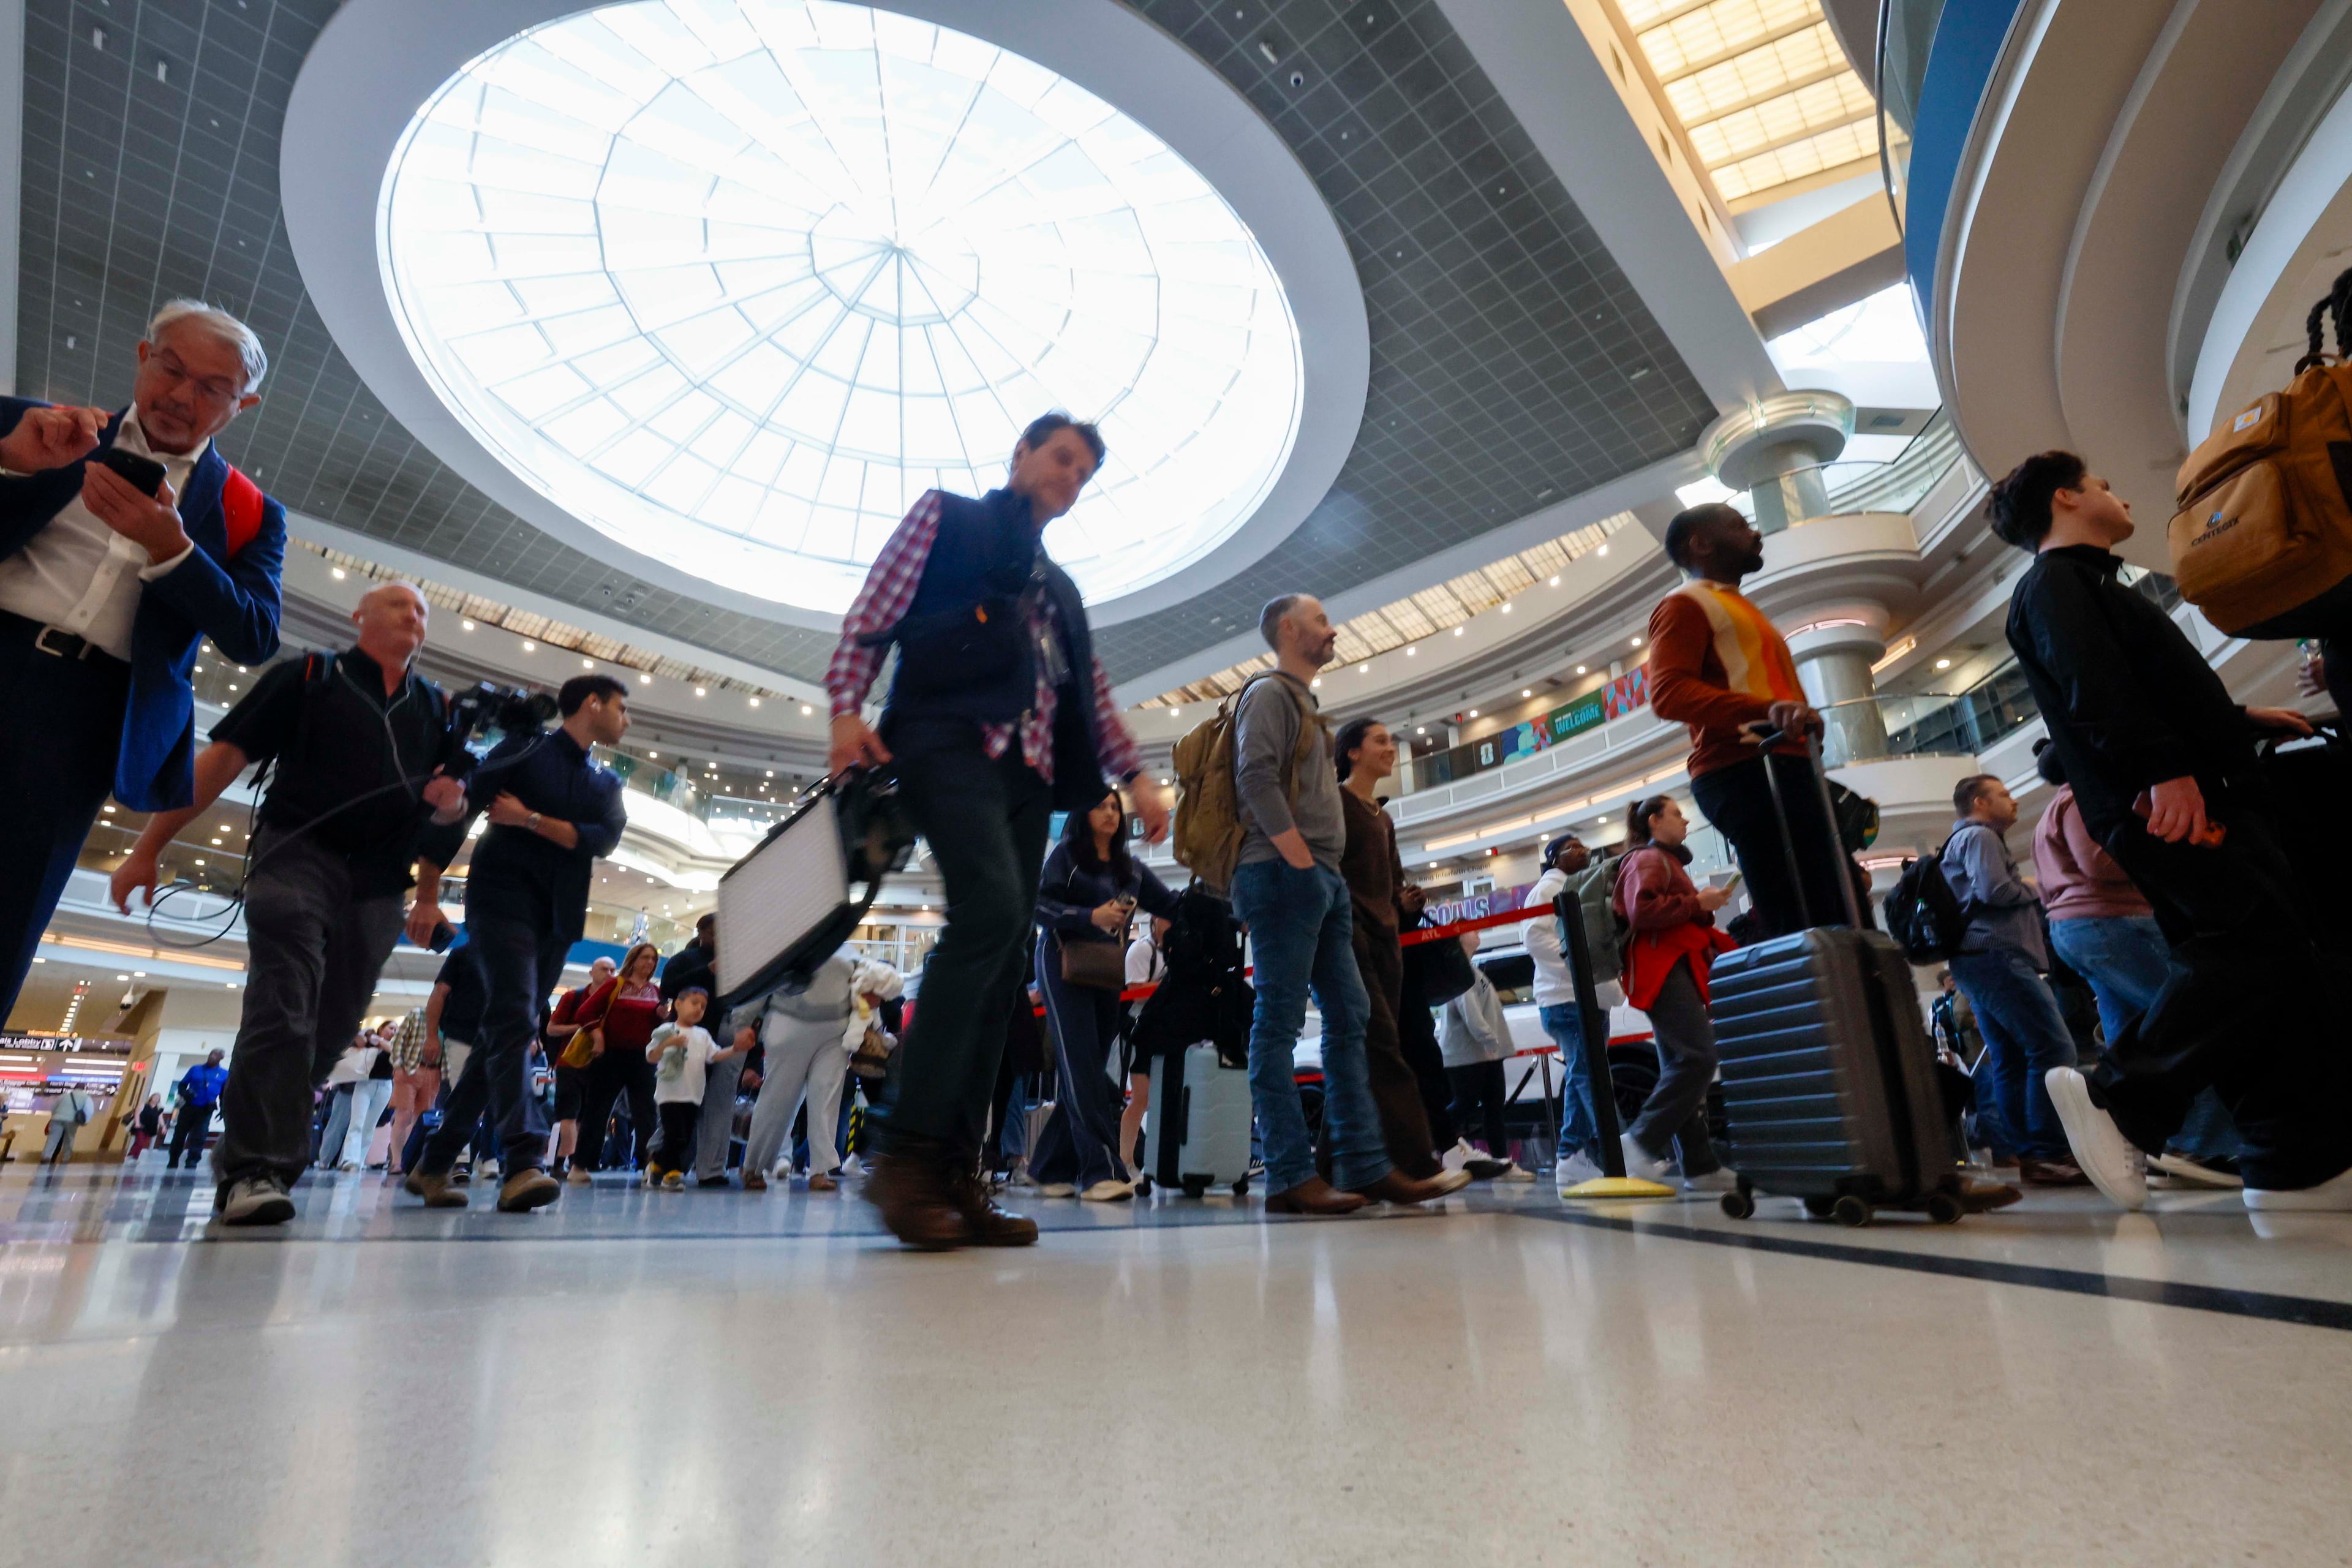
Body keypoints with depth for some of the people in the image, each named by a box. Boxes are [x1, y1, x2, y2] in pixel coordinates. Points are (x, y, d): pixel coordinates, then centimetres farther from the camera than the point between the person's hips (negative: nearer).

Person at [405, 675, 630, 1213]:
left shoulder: (606, 784, 17)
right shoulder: (524, 746, 2)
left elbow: (603, 838, -1)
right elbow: (462, 806, -6)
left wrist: (530, 820, -11)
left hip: (558, 918, 6)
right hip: (503, 899, -6)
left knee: (507, 1032, 6)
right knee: (513, 1021, -19)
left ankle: (433, 1164, 16)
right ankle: (522, 1165, -25)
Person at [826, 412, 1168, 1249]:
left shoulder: (1060, 587, 32)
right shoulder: (946, 515, 17)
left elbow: (1093, 691, 26)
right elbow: (873, 614, 5)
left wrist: (1133, 775, 14)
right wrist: (847, 706, -10)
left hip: (1029, 769, 6)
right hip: (953, 740, -6)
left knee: (1003, 960, -4)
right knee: (991, 909, -28)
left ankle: (955, 1171, 0)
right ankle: (909, 1150, -21)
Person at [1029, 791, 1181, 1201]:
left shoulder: (1131, 869, 18)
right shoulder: (1066, 854, 5)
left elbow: (1173, 905, 8)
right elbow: (1040, 905, -8)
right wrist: (1091, 916, -21)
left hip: (1107, 973, 5)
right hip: (1064, 964, -5)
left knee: (1087, 1071, 4)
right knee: (1082, 1066, -13)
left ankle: (1050, 1168, 15)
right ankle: (1101, 1170, -18)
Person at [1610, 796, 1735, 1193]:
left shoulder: (1667, 862, 30)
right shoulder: (1647, 859, -2)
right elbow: (1641, 910, -20)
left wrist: (1729, 945, 20)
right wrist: (1697, 902, -14)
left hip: (1678, 972, 10)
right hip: (1663, 973, -10)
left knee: (1682, 1068, 5)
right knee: (1698, 1058, -18)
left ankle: (1700, 1167, 5)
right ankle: (1641, 1141, -16)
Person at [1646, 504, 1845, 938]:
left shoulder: (1740, 610, 34)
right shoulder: (1685, 604, 3)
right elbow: (1667, 692, -15)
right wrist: (1766, 709, -29)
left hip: (1783, 766, 10)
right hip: (1749, 772, -10)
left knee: (1843, 923, 1)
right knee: (1805, 934, -19)